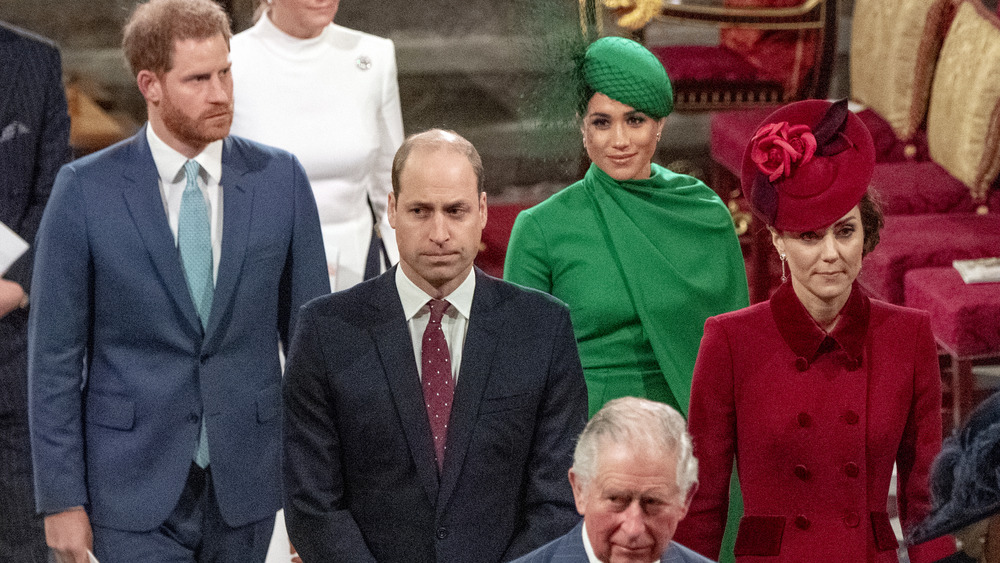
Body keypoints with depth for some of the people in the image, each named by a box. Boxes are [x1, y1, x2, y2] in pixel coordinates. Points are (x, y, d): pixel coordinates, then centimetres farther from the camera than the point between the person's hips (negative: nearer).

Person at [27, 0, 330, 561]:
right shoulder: (85, 189, -6)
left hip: (245, 482, 3)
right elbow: (55, 354, -3)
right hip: (136, 489, -2)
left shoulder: (280, 178, 0)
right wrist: (61, 498, -5)